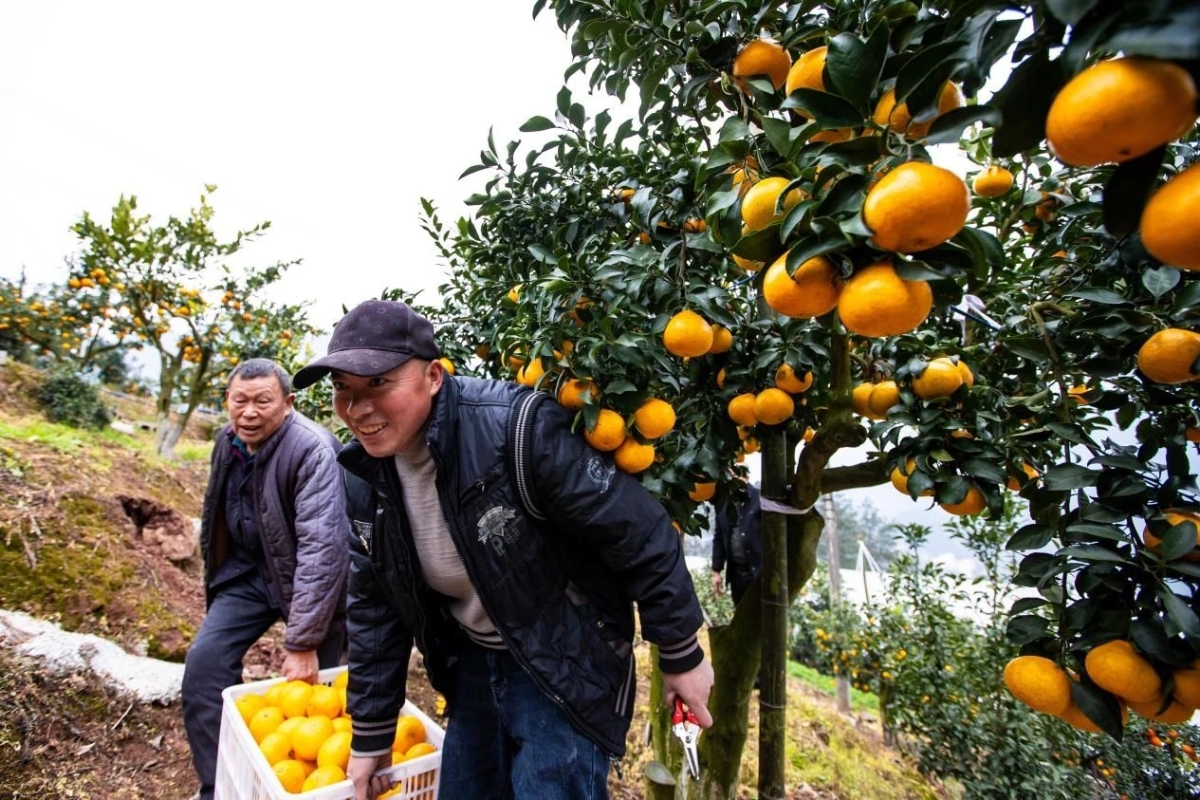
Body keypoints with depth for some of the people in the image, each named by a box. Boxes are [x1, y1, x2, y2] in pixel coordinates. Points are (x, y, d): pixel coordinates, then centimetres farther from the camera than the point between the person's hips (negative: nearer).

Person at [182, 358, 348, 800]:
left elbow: (322, 546, -35)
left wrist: (303, 641, -35)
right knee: (205, 662, -4)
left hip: (309, 578, -6)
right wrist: (217, 578, 22)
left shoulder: (313, 451, -29)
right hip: (248, 570, 7)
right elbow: (223, 514, 15)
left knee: (312, 687, 5)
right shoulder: (228, 441, -3)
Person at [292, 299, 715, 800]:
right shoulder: (365, 478, -7)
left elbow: (641, 535, -24)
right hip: (472, 663, 7)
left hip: (566, 665, -6)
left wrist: (680, 657, -13)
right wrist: (370, 734, 11)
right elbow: (374, 609, 5)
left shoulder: (518, 429, -31)